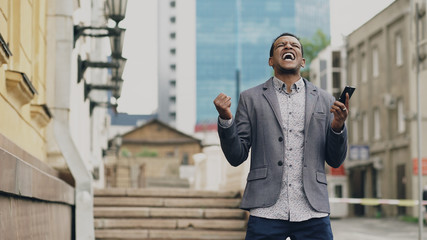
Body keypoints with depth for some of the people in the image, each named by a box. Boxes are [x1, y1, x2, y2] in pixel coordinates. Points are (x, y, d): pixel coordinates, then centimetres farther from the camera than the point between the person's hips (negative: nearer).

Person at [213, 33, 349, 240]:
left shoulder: (324, 101, 14)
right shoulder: (251, 98, 11)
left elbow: (335, 160, 13)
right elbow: (236, 157, 7)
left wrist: (338, 126, -4)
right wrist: (225, 119, -8)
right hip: (266, 212, -1)